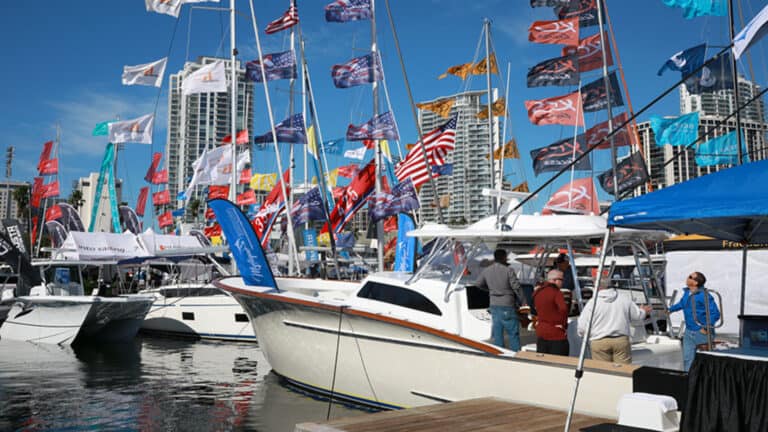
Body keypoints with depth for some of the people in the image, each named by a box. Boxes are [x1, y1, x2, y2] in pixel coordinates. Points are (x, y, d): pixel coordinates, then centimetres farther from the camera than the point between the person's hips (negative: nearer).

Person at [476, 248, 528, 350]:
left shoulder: (486, 271, 3)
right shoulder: (508, 270, -13)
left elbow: (478, 284, 15)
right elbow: (516, 287, -12)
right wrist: (523, 302, -2)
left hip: (494, 305, 5)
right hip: (507, 305, -5)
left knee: (497, 334, 12)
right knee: (513, 333, 3)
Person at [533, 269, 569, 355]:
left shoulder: (538, 292, 8)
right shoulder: (556, 292, -15)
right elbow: (563, 309, -28)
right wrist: (563, 324, -15)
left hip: (540, 333, 7)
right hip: (556, 335, -7)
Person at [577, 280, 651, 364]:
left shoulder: (592, 302, -6)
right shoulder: (624, 299, 4)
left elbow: (582, 327, -8)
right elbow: (638, 315, 19)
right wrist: (644, 311, 43)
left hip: (599, 342, -2)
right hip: (622, 341, 3)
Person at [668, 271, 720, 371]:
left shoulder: (704, 296, -21)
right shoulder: (686, 292, 5)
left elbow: (715, 314, -22)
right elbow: (681, 304, 27)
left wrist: (706, 328, -23)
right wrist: (670, 309, 35)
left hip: (702, 333, -8)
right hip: (689, 332, 8)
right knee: (687, 359, 14)